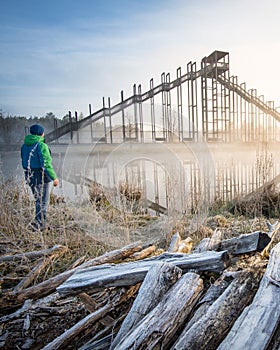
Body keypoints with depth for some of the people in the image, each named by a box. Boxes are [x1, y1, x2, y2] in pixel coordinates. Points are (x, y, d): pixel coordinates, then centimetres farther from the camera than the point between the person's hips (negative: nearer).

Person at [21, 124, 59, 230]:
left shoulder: (24, 145, 7)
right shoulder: (41, 145, -16)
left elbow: (24, 163, 12)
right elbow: (46, 164, -21)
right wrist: (54, 177, -17)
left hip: (29, 176, 7)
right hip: (41, 176, -7)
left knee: (38, 199, 18)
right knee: (43, 200, 3)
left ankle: (42, 223, 25)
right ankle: (38, 222, -5)